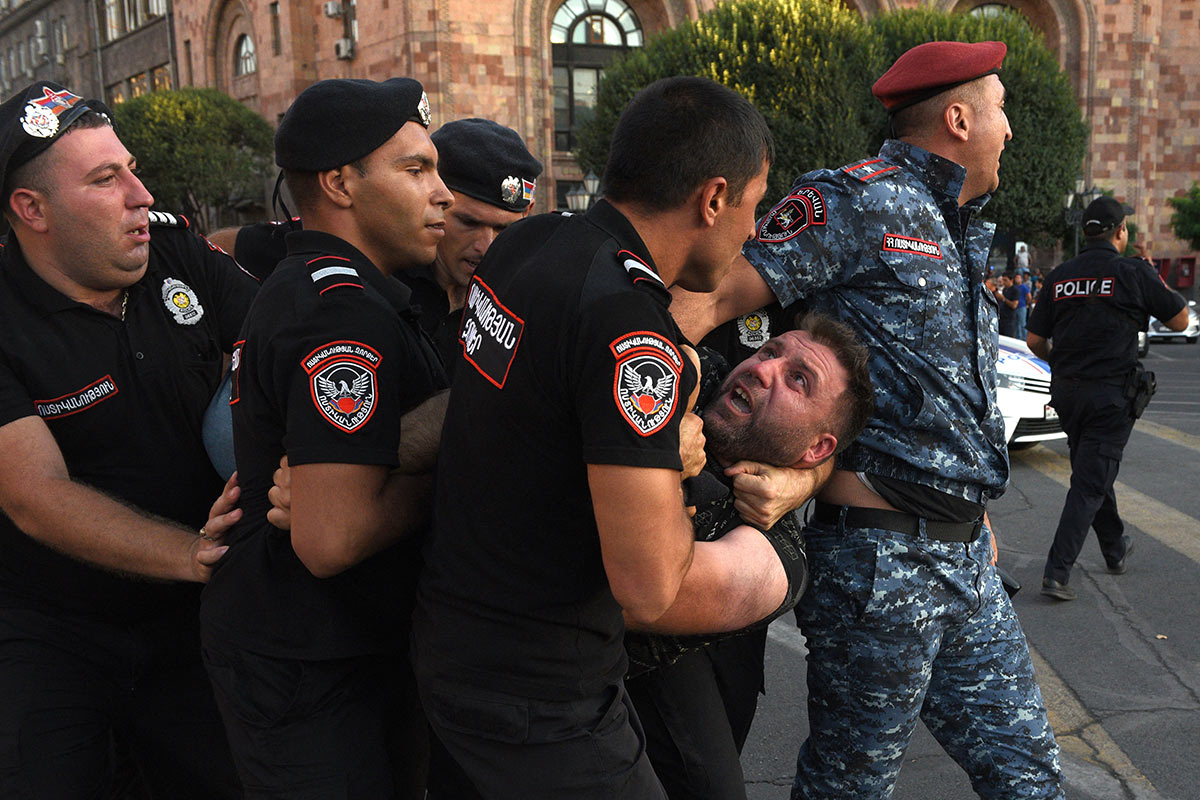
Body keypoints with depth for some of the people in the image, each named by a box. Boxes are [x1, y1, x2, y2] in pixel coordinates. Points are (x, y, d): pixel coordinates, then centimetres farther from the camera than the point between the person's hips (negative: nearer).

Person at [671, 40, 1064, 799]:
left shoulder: (958, 233, 18)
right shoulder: (859, 202, -11)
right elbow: (709, 295, -20)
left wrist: (974, 511, 20)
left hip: (967, 559, 9)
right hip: (880, 558, -8)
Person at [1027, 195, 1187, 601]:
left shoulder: (1061, 275, 4)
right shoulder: (1133, 272, -9)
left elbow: (1035, 340, 4)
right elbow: (1180, 320, 1)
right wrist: (1158, 283, 17)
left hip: (1067, 391, 5)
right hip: (1111, 393, -5)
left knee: (1094, 472, 22)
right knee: (1090, 483, -2)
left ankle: (1115, 549, 40)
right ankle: (1057, 572, -8)